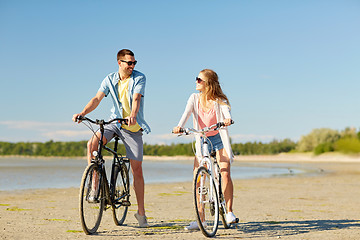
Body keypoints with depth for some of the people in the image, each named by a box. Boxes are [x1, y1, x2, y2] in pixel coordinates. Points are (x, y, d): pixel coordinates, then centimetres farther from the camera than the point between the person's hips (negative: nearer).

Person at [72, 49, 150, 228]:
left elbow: (136, 98, -22)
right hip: (114, 122, 2)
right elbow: (97, 99, -6)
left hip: (133, 127, -2)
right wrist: (82, 113, -24)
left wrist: (133, 115, -43)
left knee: (137, 170, -1)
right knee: (91, 144, -26)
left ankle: (141, 212, 11)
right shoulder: (110, 79, 2)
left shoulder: (139, 78, -6)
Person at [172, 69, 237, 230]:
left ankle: (229, 211, 2)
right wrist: (179, 127, -36)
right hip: (201, 141, 2)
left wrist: (227, 120, -49)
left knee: (225, 175, -16)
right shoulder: (194, 99, -2)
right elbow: (187, 113, -17)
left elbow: (227, 112, -25)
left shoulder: (219, 101, -8)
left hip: (218, 140, -2)